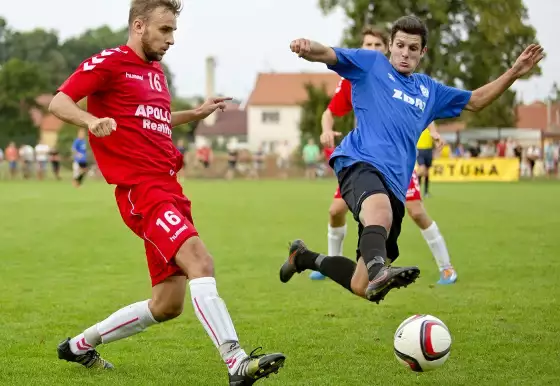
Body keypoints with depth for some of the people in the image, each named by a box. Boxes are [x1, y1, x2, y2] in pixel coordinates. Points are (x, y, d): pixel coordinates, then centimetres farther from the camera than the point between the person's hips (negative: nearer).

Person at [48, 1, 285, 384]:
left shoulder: (156, 70, 23)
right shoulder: (109, 63, -3)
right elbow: (59, 102, -11)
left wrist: (196, 113, 27)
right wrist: (91, 120, -29)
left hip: (169, 189, 9)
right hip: (142, 189, -9)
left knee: (167, 305, 10)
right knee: (199, 259, -29)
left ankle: (81, 345, 28)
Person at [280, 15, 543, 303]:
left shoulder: (428, 90, 27)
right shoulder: (372, 64, 11)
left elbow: (475, 101, 36)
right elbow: (326, 54, -3)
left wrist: (514, 73, 25)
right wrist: (307, 48, -27)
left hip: (395, 186, 6)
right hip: (360, 163, -6)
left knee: (361, 287, 1)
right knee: (380, 211, -44)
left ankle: (304, 258, 26)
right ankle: (379, 271, -72)